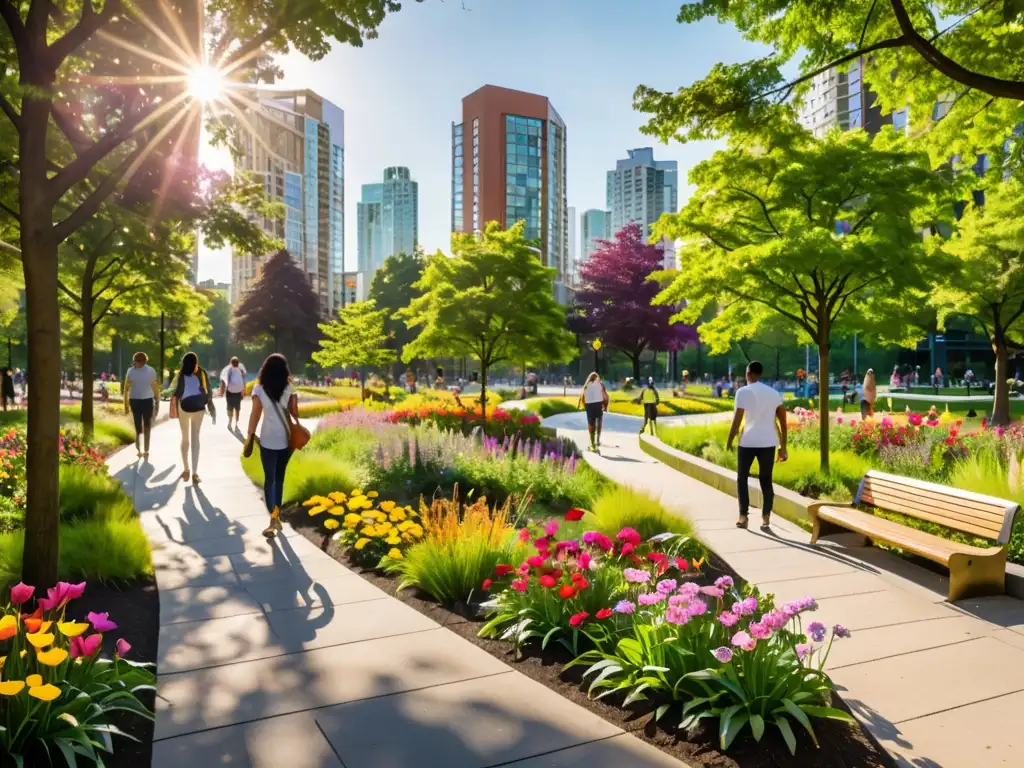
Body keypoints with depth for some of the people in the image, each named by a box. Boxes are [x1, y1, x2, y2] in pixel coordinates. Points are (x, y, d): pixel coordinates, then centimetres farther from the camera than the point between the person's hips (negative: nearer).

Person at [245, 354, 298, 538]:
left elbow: (255, 414, -8)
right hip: (286, 439, 3)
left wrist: (250, 436, -2)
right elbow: (294, 411, -2)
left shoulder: (259, 389, -6)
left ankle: (273, 520, -8)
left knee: (269, 479, 3)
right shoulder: (289, 388, 1)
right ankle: (277, 516, 23)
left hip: (268, 440, -3)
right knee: (279, 477, 16)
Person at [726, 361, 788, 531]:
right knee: (766, 480, 12)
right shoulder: (774, 393, 11)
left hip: (748, 442, -3)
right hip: (768, 443, 3)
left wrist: (729, 441, 1)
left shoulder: (743, 391, -4)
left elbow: (737, 419, -9)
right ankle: (766, 518, 5)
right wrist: (783, 447, 15)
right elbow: (783, 422, 10)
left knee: (742, 478, 12)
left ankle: (743, 516, 7)